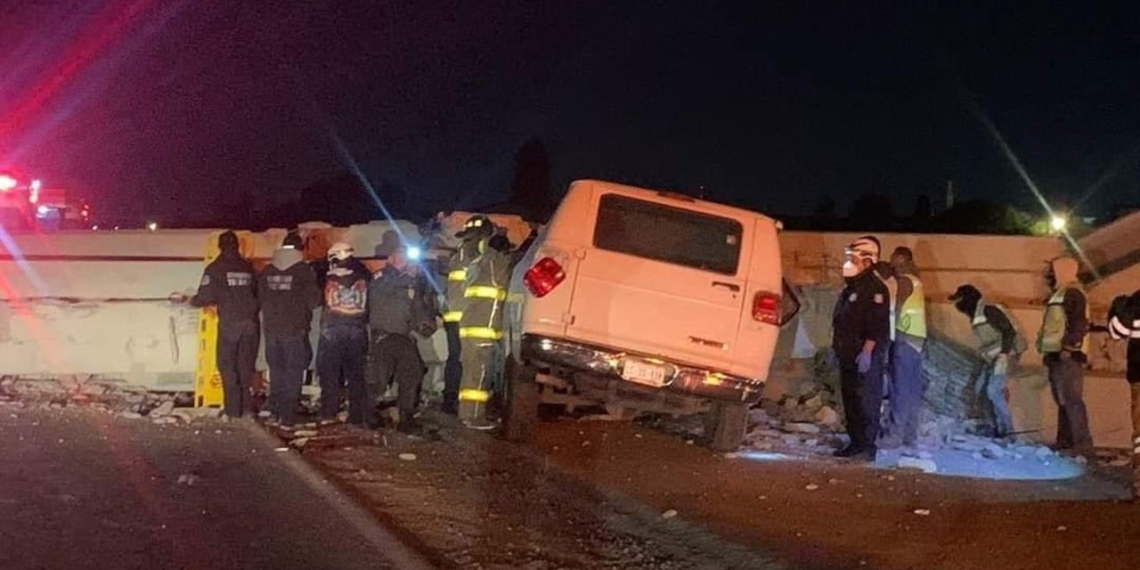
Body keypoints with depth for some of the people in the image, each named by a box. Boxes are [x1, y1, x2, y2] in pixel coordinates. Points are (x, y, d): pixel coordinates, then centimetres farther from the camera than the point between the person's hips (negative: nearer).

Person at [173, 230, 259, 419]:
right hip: (250, 323, 4)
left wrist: (187, 299, 10)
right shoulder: (248, 268, 8)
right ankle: (246, 405, 13)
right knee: (246, 365, 12)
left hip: (229, 324, -3)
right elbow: (257, 294, 10)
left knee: (227, 365, 5)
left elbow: (205, 297, -7)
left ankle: (233, 409, 2)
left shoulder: (215, 269, -4)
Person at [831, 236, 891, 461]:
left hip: (866, 357, -10)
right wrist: (837, 349, 22)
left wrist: (867, 352, -24)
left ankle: (867, 447, -9)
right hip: (849, 356, 10)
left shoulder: (874, 289, -11)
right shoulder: (851, 288, 19)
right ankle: (856, 443, 17)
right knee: (851, 401, 11)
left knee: (867, 403, -9)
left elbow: (878, 325, -19)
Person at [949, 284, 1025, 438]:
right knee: (983, 389, 12)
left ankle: (1007, 429, -10)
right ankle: (998, 425, 19)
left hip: (1005, 355, -10)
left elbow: (1009, 330, -21)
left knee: (994, 390, -16)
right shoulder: (975, 317, 14)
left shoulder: (988, 311, -15)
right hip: (993, 357, 10)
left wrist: (1004, 353, -25)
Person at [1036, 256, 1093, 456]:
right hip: (1058, 357, 11)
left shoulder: (1072, 293, -9)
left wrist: (1068, 346, -26)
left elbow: (1079, 324, -20)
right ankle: (1065, 441, 17)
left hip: (1068, 356, -11)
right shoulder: (1059, 295, 23)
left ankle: (1083, 445, -17)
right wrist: (1048, 351, 21)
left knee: (1071, 400, -14)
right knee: (1063, 400, 13)